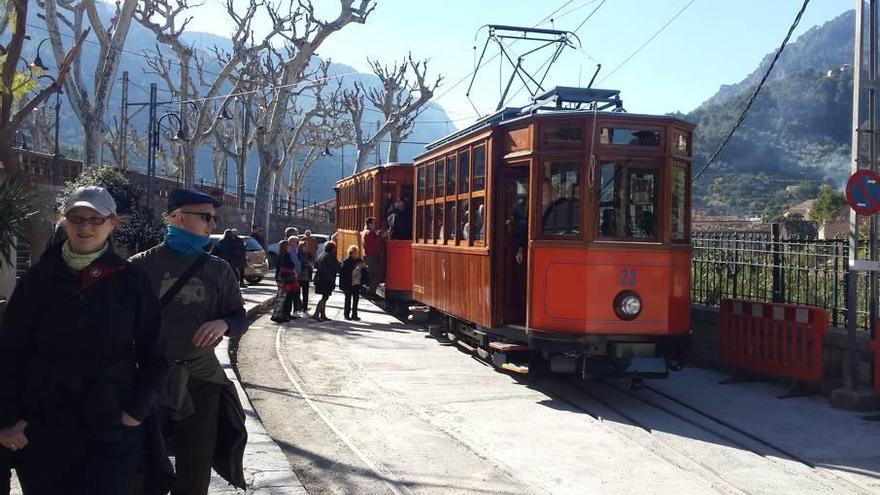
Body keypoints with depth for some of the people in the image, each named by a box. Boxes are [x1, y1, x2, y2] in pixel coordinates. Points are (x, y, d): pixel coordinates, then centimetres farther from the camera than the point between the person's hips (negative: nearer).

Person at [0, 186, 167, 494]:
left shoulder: (132, 280, 0)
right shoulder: (39, 278, 2)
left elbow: (153, 354, 3)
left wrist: (138, 411, -6)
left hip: (112, 432, -1)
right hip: (42, 430, 1)